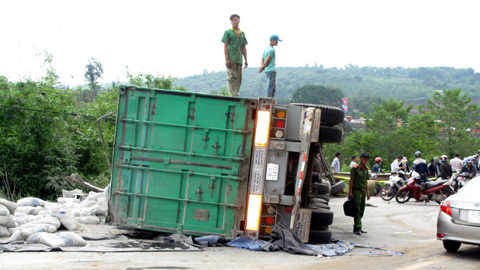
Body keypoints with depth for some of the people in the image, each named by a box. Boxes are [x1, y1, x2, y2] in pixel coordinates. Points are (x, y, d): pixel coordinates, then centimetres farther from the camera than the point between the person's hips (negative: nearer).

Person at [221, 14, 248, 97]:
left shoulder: (242, 33, 17)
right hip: (231, 59, -5)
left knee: (238, 79, 6)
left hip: (239, 60, 5)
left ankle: (237, 95, 11)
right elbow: (225, 46, -3)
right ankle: (232, 96, -11)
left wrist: (246, 60, 12)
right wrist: (227, 59, -12)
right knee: (231, 78, -9)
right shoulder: (228, 32, 2)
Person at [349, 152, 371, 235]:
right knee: (357, 210, -9)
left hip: (363, 191, 7)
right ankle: (357, 228, -10)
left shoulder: (366, 169, 11)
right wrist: (350, 192, -13)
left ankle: (357, 228, 16)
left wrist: (367, 192, 16)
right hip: (356, 190, -7)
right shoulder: (355, 168, -9)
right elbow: (351, 180, -10)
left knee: (361, 210, 9)